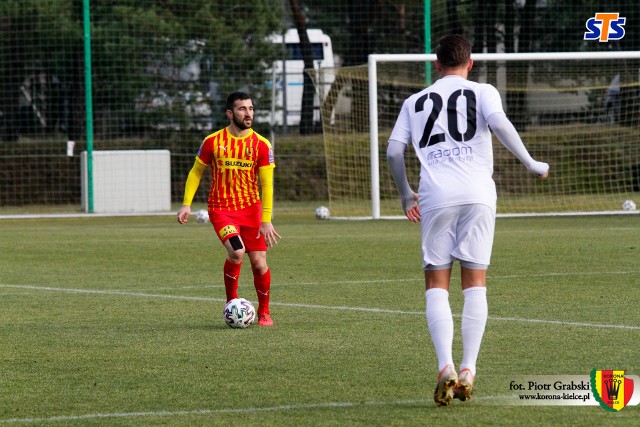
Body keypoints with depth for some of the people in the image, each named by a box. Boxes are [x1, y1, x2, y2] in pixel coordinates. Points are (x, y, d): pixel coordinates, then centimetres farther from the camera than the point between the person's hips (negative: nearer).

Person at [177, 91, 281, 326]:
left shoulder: (261, 145, -3)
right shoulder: (213, 142, -4)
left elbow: (266, 184, -4)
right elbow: (196, 172, 8)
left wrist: (266, 220, -10)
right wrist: (186, 204, -2)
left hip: (252, 209, 2)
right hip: (221, 209, -2)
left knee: (259, 263, -1)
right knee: (237, 252, -25)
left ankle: (264, 311, 22)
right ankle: (231, 302, -2)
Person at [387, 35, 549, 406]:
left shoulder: (416, 102, 18)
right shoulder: (482, 92, 11)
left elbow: (394, 151, 11)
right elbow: (500, 124, -9)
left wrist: (406, 195, 23)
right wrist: (531, 164, -1)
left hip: (435, 197, 1)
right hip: (477, 194, -1)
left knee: (436, 286, 2)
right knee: (475, 283, 5)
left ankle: (446, 368, -16)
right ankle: (468, 371, -2)